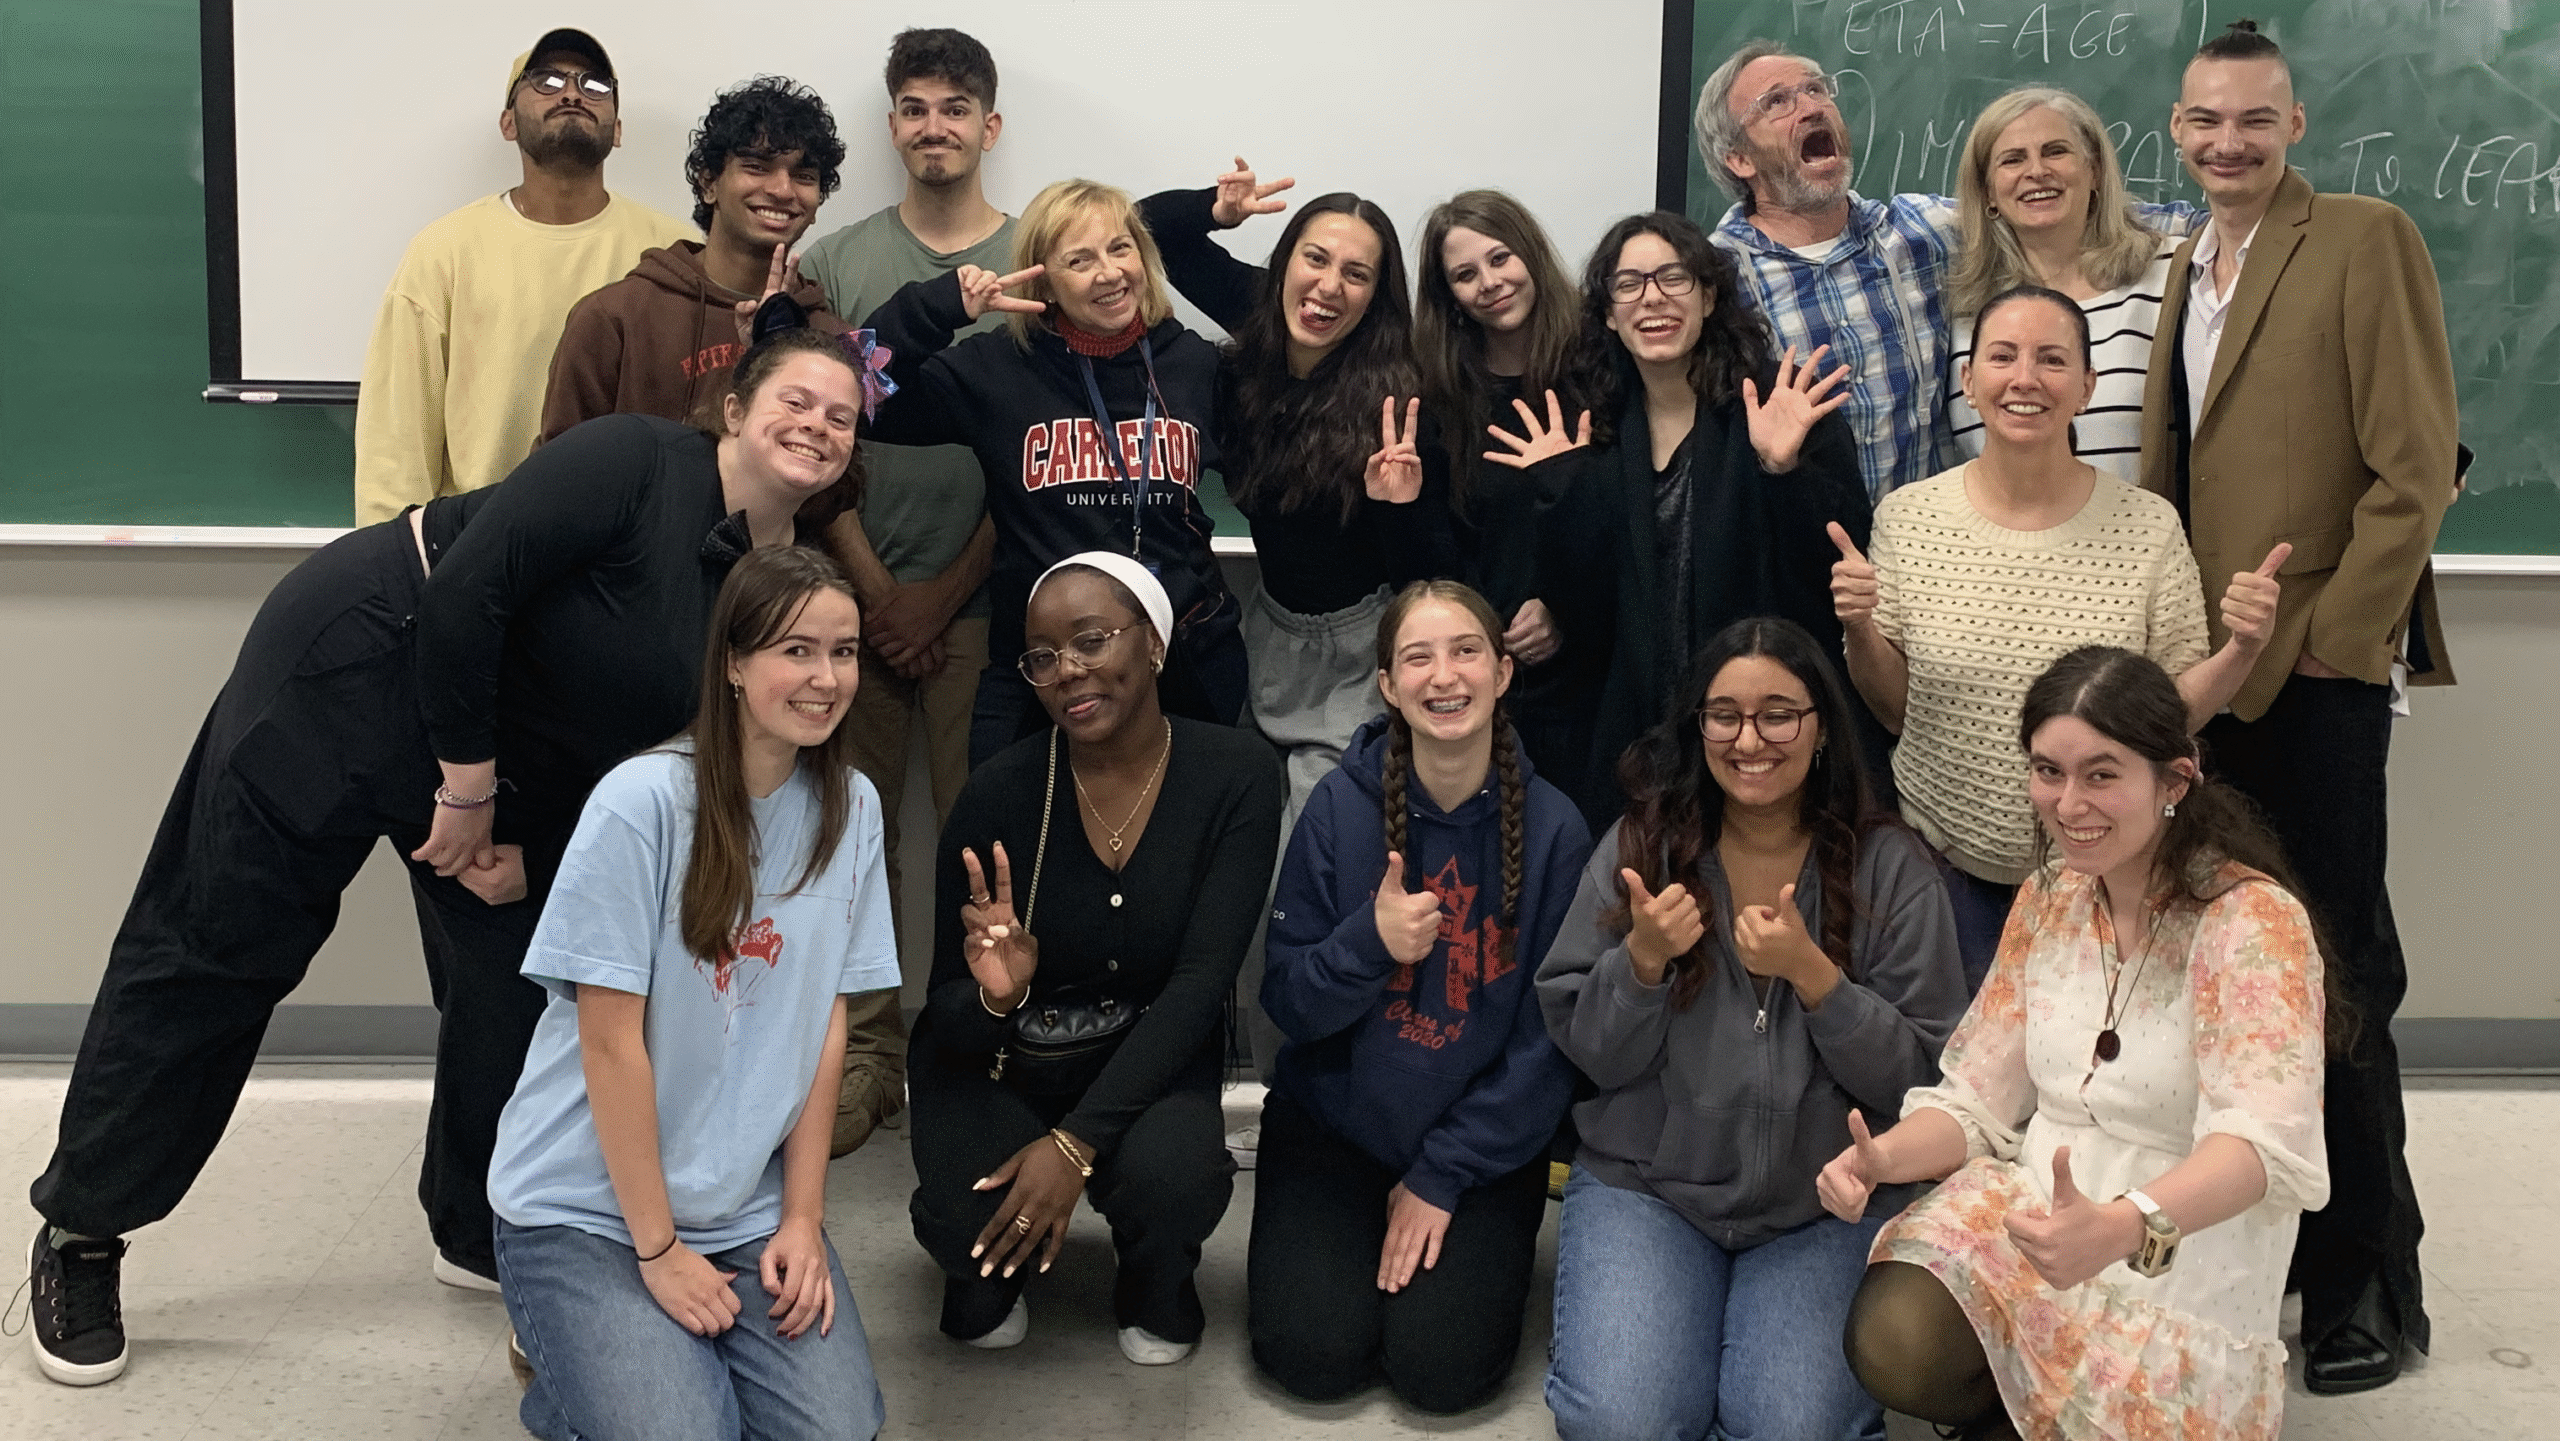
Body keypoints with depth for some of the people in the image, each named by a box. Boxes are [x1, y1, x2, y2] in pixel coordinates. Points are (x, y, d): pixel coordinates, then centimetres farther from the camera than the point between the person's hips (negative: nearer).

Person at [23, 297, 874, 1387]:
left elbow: (616, 728, 6)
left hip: (507, 750, 8)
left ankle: (484, 1231, 28)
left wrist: (521, 834, -8)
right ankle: (78, 1234, 16)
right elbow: (466, 585, -26)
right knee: (218, 947, 1)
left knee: (523, 967, 7)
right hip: (352, 670, -7)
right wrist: (465, 784, -20)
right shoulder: (639, 461, -22)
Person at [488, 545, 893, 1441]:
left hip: (748, 1206, 4)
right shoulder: (643, 801, -18)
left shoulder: (852, 806, -1)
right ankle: (571, 1362, 14)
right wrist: (659, 1251, -12)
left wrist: (802, 1217, -1)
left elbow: (825, 1021, 3)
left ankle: (681, 1344, 17)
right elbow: (611, 1042, -16)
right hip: (587, 1206, -4)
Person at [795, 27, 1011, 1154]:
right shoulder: (836, 263, 9)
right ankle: (866, 1055, 13)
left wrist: (946, 590, -4)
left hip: (981, 599, -1)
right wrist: (873, 588, -4)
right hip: (858, 596, 2)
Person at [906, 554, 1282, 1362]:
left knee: (1169, 1175, -32)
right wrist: (993, 996, -36)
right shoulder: (999, 794, -16)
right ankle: (989, 1278, 12)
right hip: (995, 1060, 0)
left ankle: (1157, 1296, 7)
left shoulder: (1236, 776, -15)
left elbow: (1201, 982, -20)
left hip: (1147, 1056, 0)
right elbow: (949, 1014, -10)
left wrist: (1076, 1141, -28)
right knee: (972, 1216, -29)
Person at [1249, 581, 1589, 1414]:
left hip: (1483, 1141, 0)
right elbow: (1286, 1002, -7)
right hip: (1331, 1123, 1)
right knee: (1313, 1357, -13)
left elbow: (1551, 1036, -7)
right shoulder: (1341, 805, -10)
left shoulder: (1552, 829, -11)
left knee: (1443, 1368, -14)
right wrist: (1368, 943, -28)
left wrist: (1444, 1174, -9)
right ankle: (1348, 1237, 18)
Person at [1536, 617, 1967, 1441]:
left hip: (1827, 1204, 0)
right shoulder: (1640, 846, -1)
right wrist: (1642, 960, -21)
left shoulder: (1890, 866, -5)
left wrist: (1811, 973, -22)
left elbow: (1919, 1075, -7)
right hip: (1644, 1186, 1)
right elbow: (1587, 1051, -1)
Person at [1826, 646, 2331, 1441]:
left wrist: (2119, 1228, -48)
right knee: (1892, 1345, -23)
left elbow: (2264, 1138, -29)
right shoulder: (2048, 896, 7)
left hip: (2186, 1243, -4)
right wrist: (1882, 1156, -15)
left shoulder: (2252, 919, -14)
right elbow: (1979, 1096, 8)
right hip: (2037, 1201, 4)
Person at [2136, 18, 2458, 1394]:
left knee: (2334, 969, -2)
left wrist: (2336, 639, -12)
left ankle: (2366, 1280, 11)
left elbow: (2414, 468, -10)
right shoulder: (2188, 268, 16)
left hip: (2318, 671, -6)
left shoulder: (2367, 238, -4)